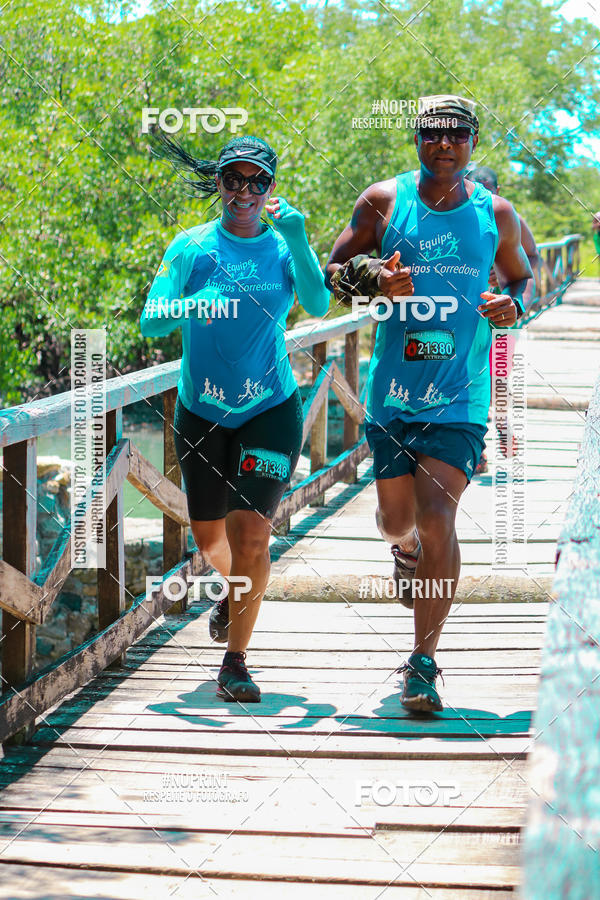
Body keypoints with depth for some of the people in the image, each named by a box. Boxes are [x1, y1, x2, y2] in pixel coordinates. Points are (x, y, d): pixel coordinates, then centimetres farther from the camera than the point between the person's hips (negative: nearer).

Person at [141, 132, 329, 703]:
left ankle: (235, 661, 0)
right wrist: (191, 307, -30)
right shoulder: (192, 247, -3)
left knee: (251, 533, -12)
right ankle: (234, 592, 50)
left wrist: (297, 241, -32)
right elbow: (150, 321, -10)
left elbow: (317, 305, -20)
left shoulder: (284, 247, -2)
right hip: (201, 411, 2)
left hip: (271, 409, -2)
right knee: (209, 536, 15)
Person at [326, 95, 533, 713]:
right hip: (392, 388, 1)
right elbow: (334, 269, 7)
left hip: (460, 395, -1)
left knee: (437, 517, -15)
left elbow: (518, 275, 20)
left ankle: (423, 663, -7)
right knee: (397, 519, 12)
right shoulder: (384, 201, 1)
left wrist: (512, 304, -4)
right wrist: (374, 280, -15)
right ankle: (407, 551, 53)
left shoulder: (495, 214, 4)